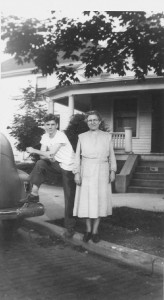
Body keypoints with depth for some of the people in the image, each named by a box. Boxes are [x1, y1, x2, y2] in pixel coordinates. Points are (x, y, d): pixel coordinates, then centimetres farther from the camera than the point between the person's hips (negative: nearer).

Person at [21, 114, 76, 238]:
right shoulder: (45, 136, 2)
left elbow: (51, 154, -24)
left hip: (69, 167, -6)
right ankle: (34, 194, -12)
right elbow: (43, 156, 0)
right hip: (57, 163, 6)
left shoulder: (61, 136, -21)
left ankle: (70, 226, 5)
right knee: (40, 163, -17)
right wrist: (48, 157, -24)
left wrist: (33, 150, -14)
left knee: (69, 197, -5)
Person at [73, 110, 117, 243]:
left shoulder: (107, 136, 7)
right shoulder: (82, 137, 7)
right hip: (86, 172, 0)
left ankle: (95, 230, 14)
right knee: (86, 201, 2)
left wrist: (113, 171, 1)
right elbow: (77, 156, 5)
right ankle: (88, 229, 16)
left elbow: (111, 155, 9)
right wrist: (77, 173, -3)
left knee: (99, 201, 2)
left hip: (102, 173, 0)